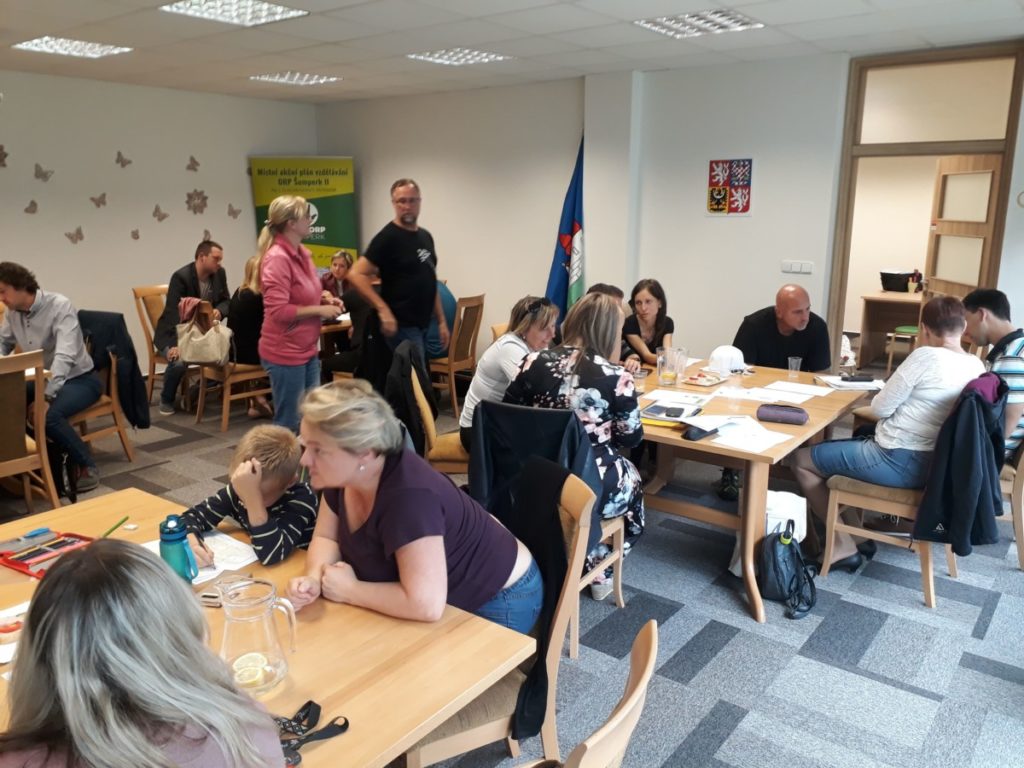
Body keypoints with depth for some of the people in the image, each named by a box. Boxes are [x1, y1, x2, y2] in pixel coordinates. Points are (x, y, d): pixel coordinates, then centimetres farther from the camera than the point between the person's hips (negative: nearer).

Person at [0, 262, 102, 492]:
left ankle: (87, 466, -11)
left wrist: (46, 396, -39)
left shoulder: (59, 306, -21)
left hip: (79, 379, -7)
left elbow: (65, 355, -31)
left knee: (49, 415, -32)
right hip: (42, 378, 7)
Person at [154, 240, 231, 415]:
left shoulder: (219, 273, -2)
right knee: (179, 361, -33)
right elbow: (173, 312, -28)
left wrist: (219, 311, -19)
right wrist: (176, 344, -41)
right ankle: (166, 400, -3)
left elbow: (226, 301, 7)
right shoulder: (181, 277, -22)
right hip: (174, 333, -6)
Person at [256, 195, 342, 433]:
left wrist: (324, 299, 6)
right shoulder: (276, 258, -19)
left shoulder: (302, 254, 8)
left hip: (308, 350, 9)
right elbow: (279, 311, -24)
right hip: (285, 353, -9)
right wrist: (320, 310, -17)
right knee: (290, 424, 3)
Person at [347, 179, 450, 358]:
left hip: (422, 325, 8)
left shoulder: (426, 237, 13)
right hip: (402, 326, -8)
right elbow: (357, 274, -17)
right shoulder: (387, 237, -11)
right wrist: (383, 310, -23)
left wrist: (441, 321, 14)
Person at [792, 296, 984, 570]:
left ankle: (843, 546, 3)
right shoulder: (977, 366, 3)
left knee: (801, 460, 2)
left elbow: (880, 408, -12)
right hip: (933, 462, 9)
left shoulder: (926, 356, -20)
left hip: (900, 462, -9)